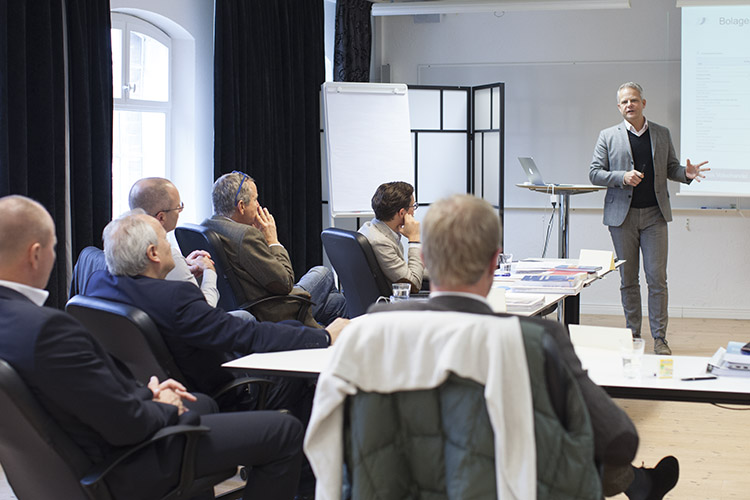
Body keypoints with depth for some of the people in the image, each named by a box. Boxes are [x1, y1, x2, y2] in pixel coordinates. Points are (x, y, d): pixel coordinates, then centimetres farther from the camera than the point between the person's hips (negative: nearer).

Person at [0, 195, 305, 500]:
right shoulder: (46, 326, -32)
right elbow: (126, 423, -27)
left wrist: (144, 393, 5)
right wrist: (164, 408, -7)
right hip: (124, 473, -10)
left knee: (203, 404, 36)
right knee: (286, 432, -6)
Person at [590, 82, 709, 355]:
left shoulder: (662, 134, 10)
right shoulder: (608, 136, 5)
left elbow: (670, 168, 16)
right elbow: (594, 173, 2)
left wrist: (686, 173, -7)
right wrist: (622, 177, -15)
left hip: (654, 214, 1)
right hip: (622, 215, 0)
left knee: (657, 278, -4)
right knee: (628, 279, 5)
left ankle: (660, 338, 2)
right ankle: (633, 335, 15)